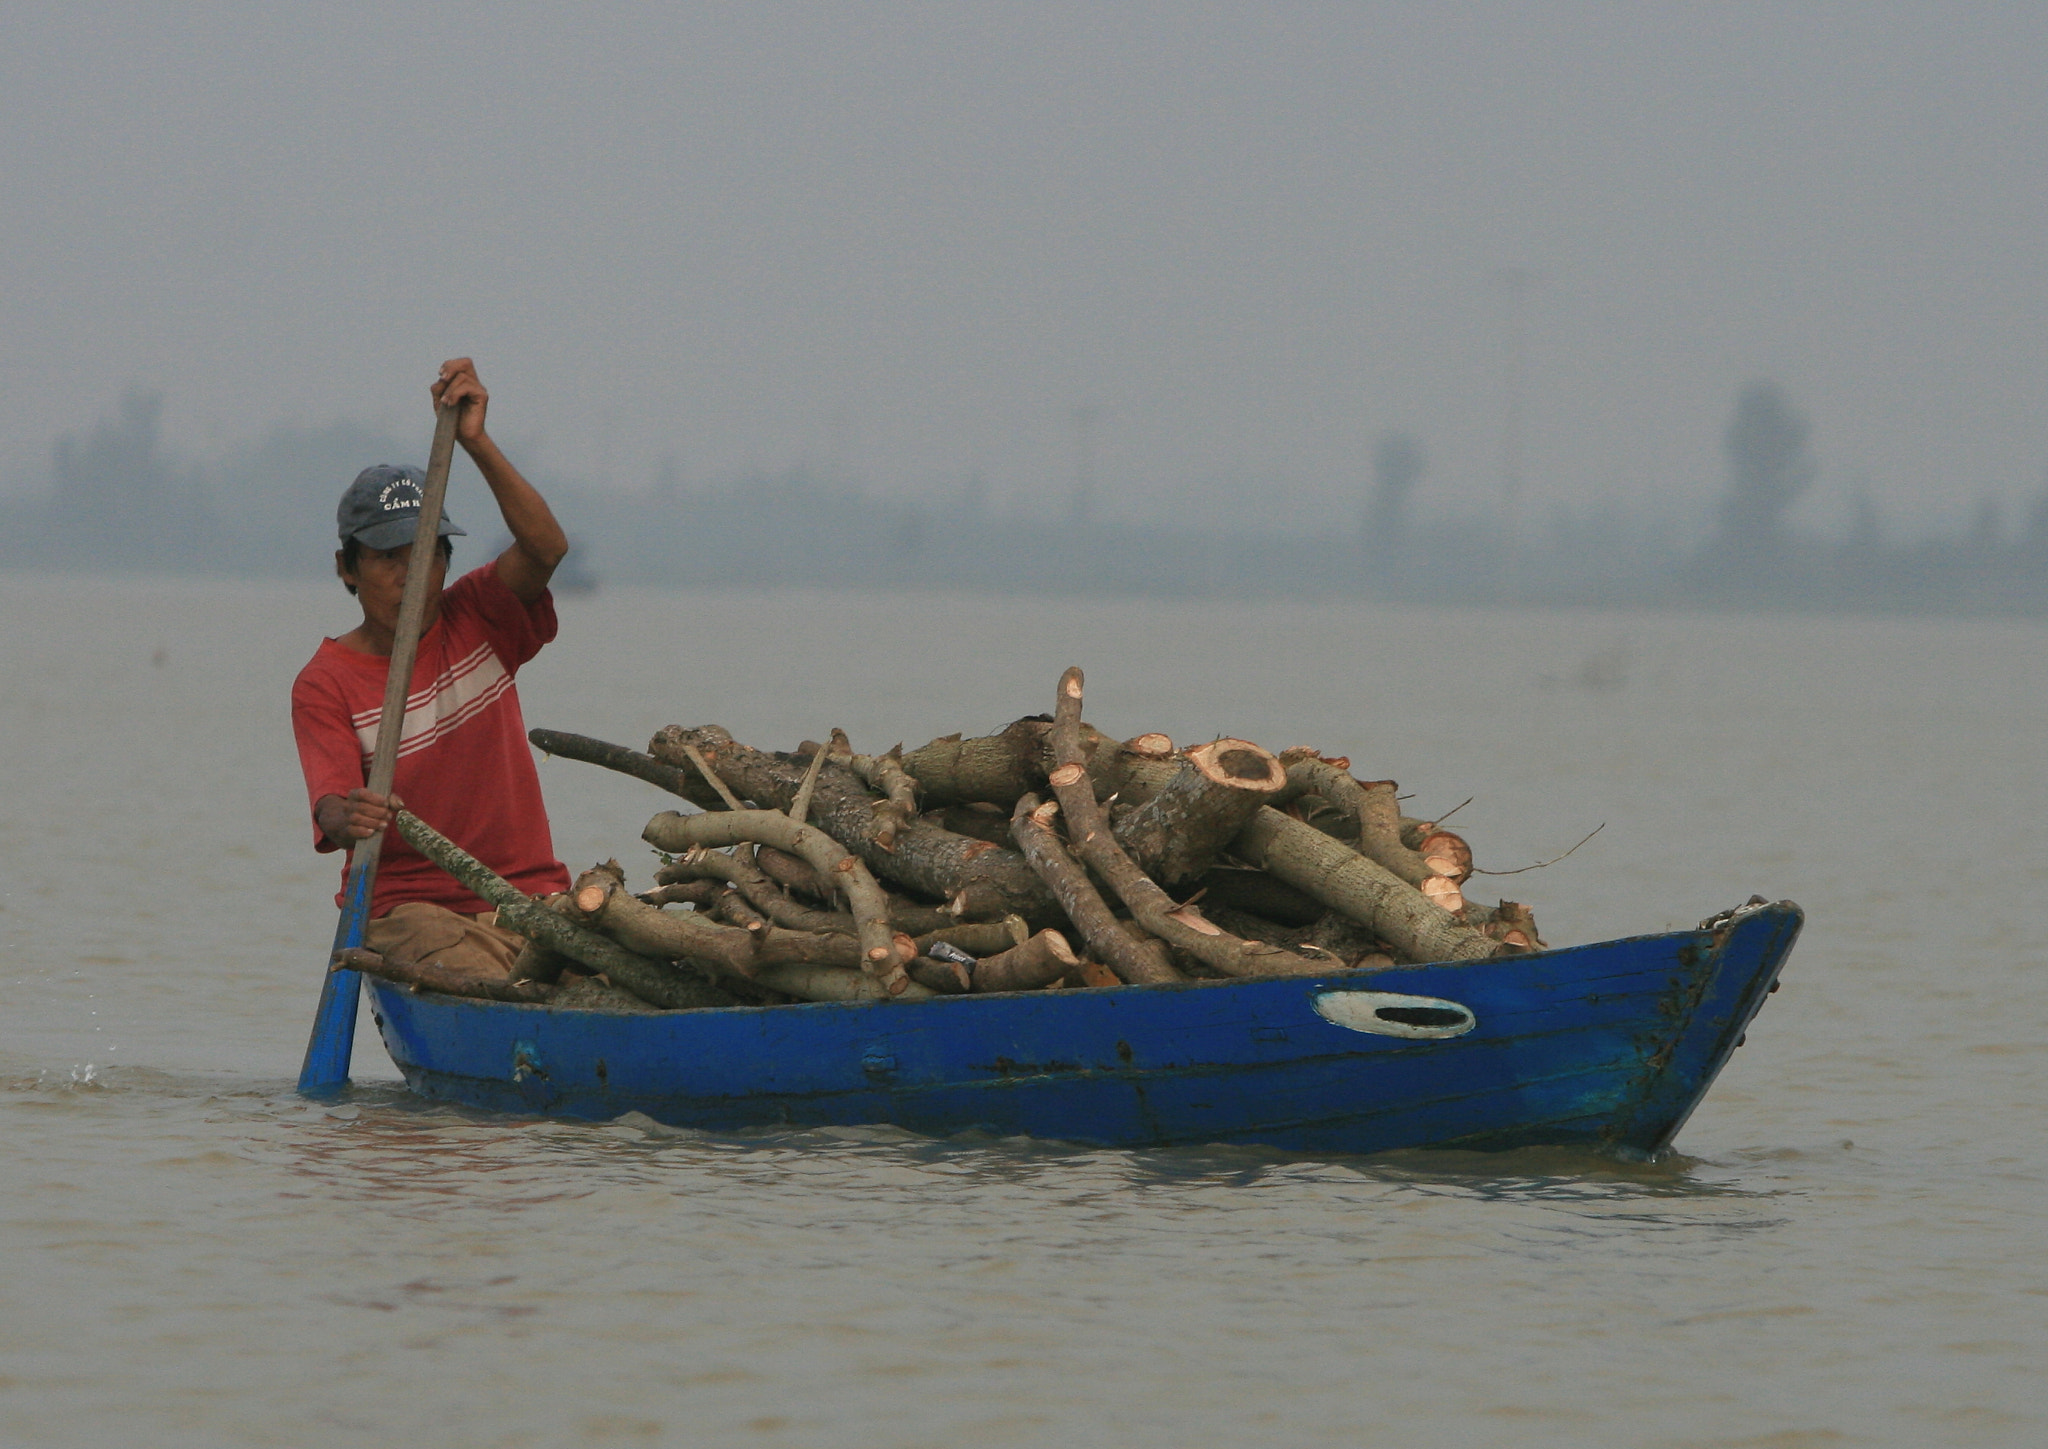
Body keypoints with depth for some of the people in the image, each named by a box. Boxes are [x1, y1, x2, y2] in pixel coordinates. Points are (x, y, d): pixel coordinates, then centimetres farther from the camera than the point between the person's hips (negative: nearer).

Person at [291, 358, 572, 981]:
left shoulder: (474, 619, 9)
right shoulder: (325, 683, -1)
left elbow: (545, 548, -11)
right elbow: (331, 804, -16)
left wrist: (475, 441, -21)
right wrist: (347, 819, -41)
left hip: (525, 898, 4)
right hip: (404, 903, -4)